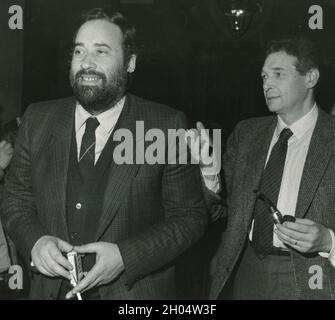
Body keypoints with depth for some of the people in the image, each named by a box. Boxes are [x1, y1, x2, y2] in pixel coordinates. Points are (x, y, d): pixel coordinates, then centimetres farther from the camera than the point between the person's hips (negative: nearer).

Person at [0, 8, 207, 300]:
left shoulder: (167, 127, -11)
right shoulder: (38, 120, 0)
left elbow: (190, 216, -8)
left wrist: (126, 256, -21)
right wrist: (35, 240, -14)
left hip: (135, 290, -3)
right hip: (52, 289, 3)